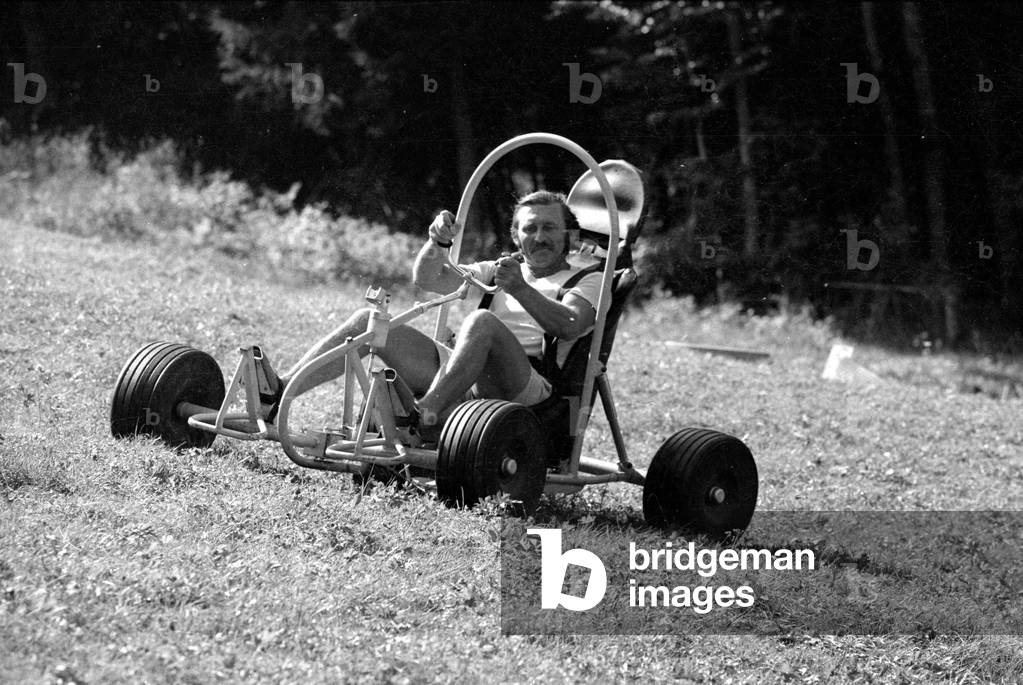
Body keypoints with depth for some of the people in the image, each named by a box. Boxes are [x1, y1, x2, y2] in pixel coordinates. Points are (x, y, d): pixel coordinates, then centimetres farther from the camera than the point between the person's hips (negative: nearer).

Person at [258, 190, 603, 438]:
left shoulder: (586, 282, 15)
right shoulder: (498, 271, 31)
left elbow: (568, 326, -8)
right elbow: (426, 278, 19)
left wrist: (520, 290, -22)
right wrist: (438, 242, -1)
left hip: (528, 387, -6)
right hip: (462, 386, 6)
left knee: (481, 321, -36)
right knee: (369, 321, -8)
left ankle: (424, 415, -54)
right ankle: (278, 394, -24)